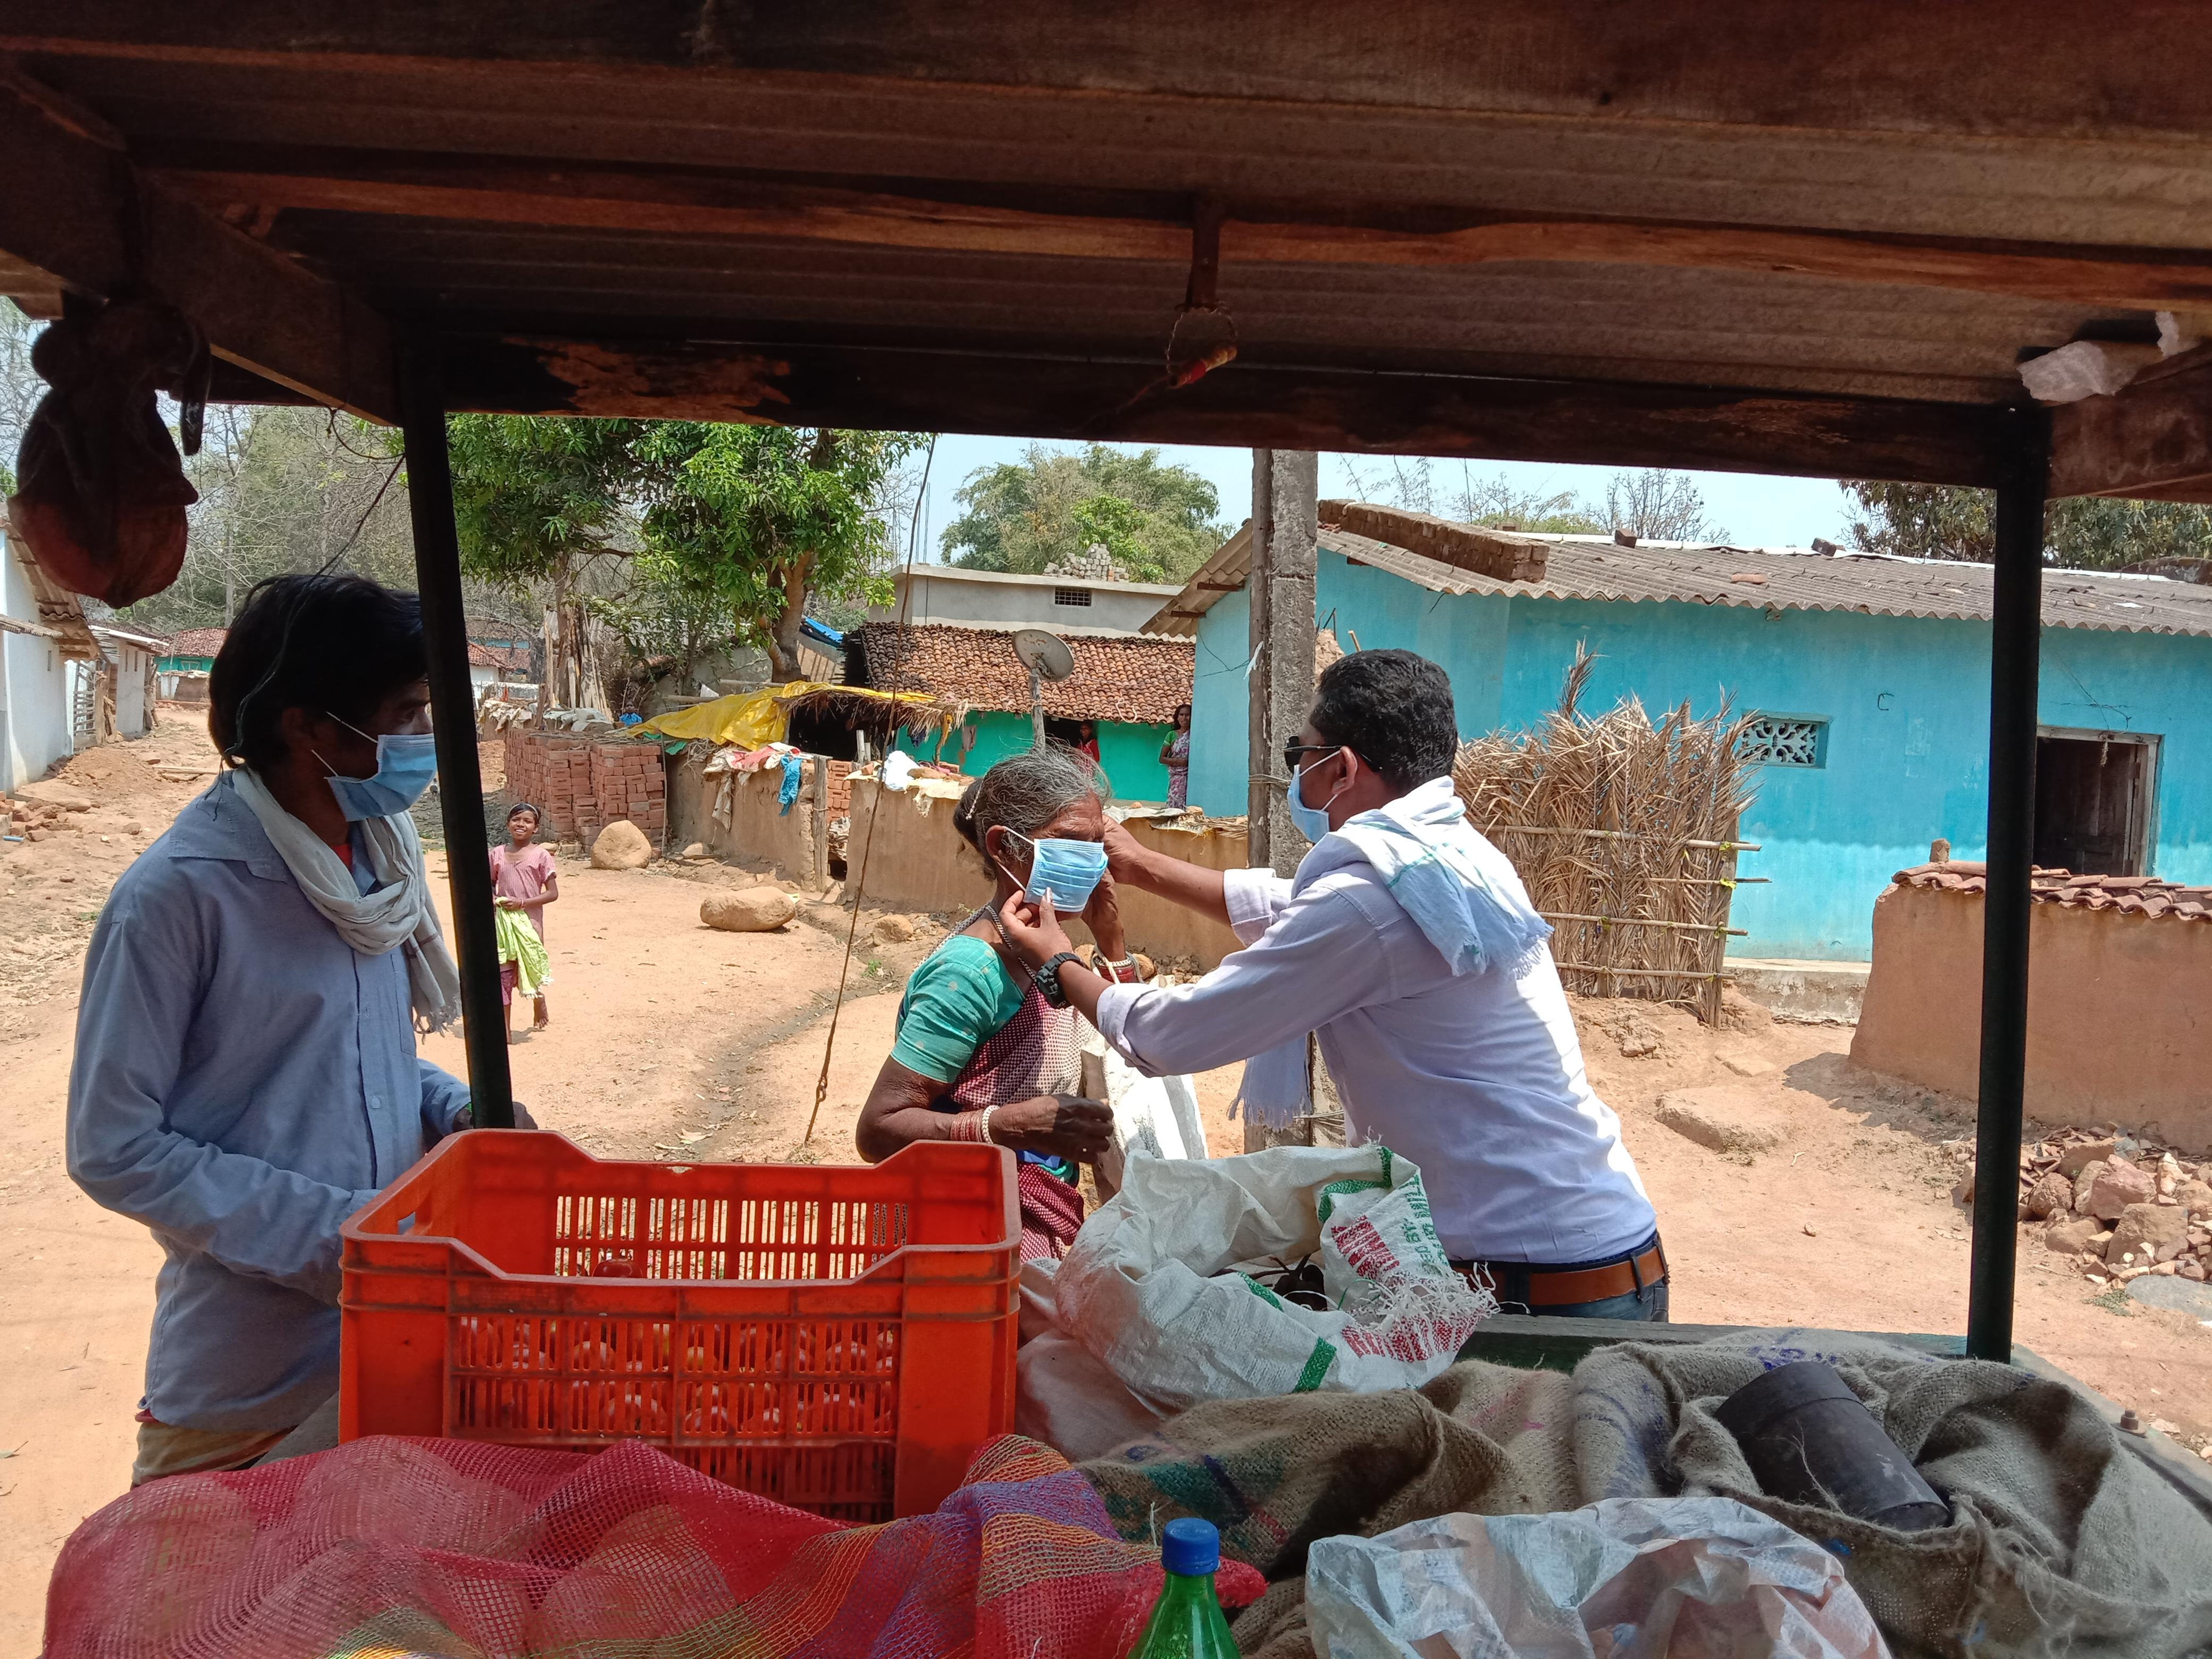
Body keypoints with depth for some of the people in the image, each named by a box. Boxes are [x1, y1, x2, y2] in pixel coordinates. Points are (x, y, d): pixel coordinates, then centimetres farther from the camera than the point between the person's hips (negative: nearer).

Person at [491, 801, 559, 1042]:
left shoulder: (541, 855, -6)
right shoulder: (498, 854, 5)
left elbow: (553, 893, -7)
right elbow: (490, 884, 17)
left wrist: (523, 902, -17)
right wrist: (492, 899, -5)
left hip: (530, 921, -3)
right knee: (503, 972, -1)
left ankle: (539, 1005, 37)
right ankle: (505, 1029, 4)